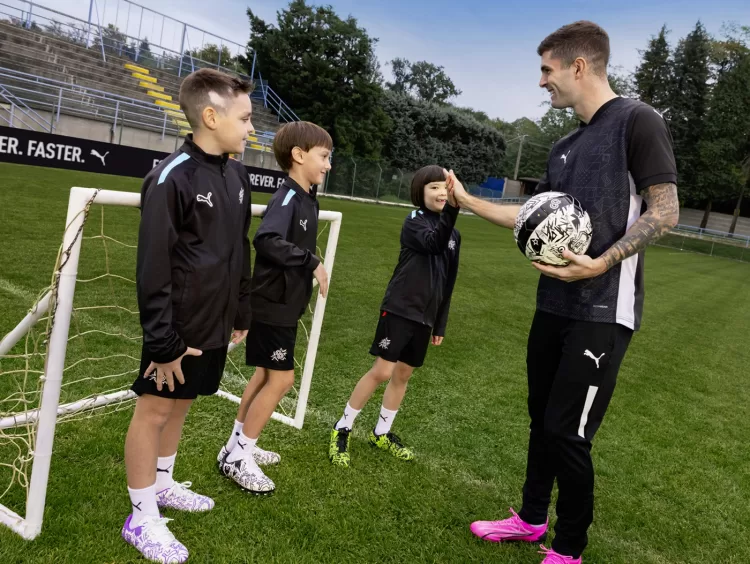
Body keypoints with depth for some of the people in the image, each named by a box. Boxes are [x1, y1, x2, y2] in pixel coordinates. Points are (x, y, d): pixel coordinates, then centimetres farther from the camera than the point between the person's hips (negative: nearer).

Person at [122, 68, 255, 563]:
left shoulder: (237, 176, 5)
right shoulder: (172, 178, -19)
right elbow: (153, 271, -18)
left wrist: (242, 312, 16)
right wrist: (164, 342, -17)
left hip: (215, 325, 7)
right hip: (179, 328, -7)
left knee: (181, 405, 20)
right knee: (154, 410, 7)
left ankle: (163, 485, 38)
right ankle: (143, 518, 21)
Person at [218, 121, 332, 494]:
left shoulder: (308, 199, 8)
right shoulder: (288, 197, -20)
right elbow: (267, 240, -36)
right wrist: (312, 262, -31)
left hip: (285, 304, 9)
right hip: (272, 305, -9)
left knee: (266, 375, 16)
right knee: (281, 379, -3)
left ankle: (237, 446, 30)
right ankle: (238, 457, 11)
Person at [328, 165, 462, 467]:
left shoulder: (453, 234, 9)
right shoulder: (415, 221, -8)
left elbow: (447, 282, 14)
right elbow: (433, 243, -31)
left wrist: (440, 324, 14)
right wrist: (451, 209, -44)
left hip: (425, 317, 6)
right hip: (399, 310, -6)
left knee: (403, 374, 14)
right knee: (382, 371, -8)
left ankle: (381, 434, 29)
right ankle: (341, 430, 8)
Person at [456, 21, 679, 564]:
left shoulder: (637, 121, -8)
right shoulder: (566, 147, 16)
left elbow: (665, 210, -13)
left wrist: (603, 262, -24)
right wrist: (468, 201, 19)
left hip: (603, 312, -8)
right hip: (554, 306, 8)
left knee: (568, 432, -4)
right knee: (542, 419, 16)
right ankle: (531, 519, 34)